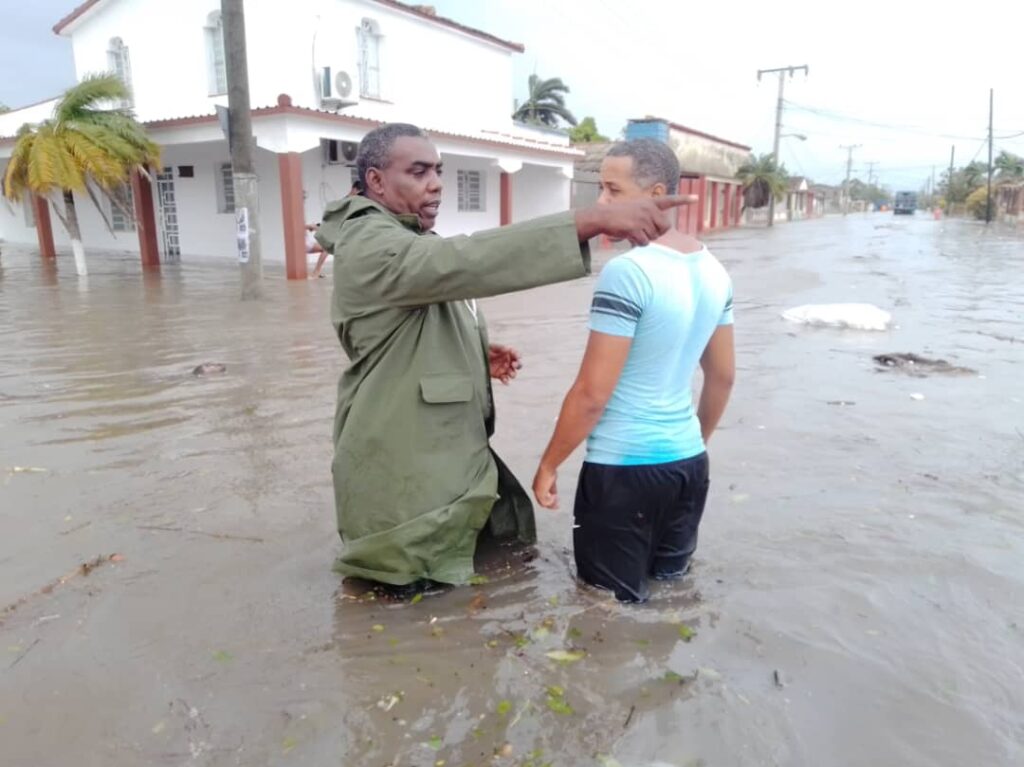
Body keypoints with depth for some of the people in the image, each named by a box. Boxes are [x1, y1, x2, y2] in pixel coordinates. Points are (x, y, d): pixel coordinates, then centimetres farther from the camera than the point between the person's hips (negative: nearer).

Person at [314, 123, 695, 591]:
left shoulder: (409, 246, 15)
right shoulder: (369, 246, -20)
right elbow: (471, 260, -37)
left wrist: (479, 357, 4)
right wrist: (594, 220, -42)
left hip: (443, 449, 11)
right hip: (402, 466, -10)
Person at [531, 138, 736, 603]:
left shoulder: (626, 271, -20)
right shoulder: (713, 270, 5)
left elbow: (592, 394, -19)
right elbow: (723, 376, 13)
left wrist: (548, 465, -7)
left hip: (623, 467, -8)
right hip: (689, 461, 8)